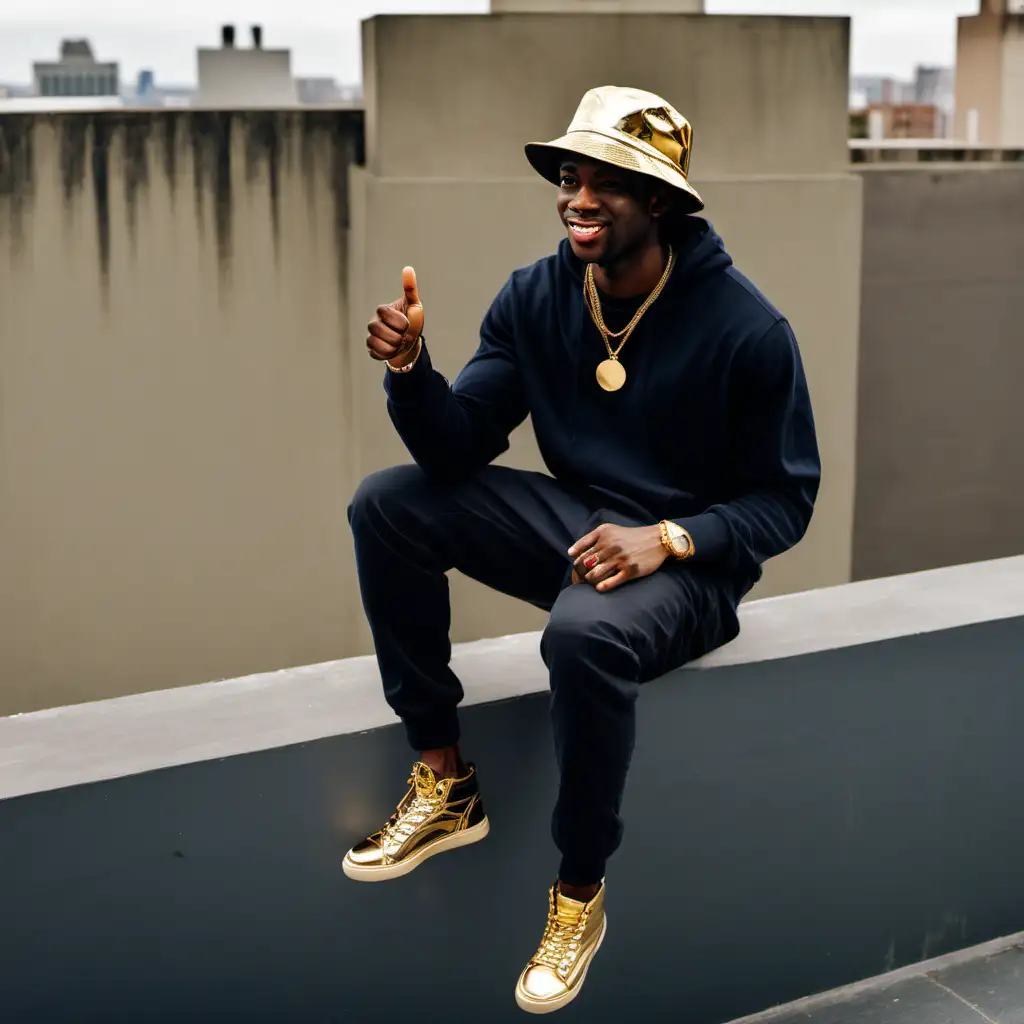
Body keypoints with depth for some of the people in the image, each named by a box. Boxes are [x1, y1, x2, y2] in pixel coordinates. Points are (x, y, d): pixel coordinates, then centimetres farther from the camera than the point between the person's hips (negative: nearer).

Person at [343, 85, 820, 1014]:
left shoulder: (748, 329, -16)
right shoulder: (535, 298, -3)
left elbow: (785, 500, -10)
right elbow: (460, 449, -5)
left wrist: (665, 540, -26)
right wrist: (410, 368, -25)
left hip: (690, 557, -5)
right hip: (574, 520, 6)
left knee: (584, 634, -38)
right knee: (387, 506, -14)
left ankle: (581, 890, -10)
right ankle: (445, 783, -5)